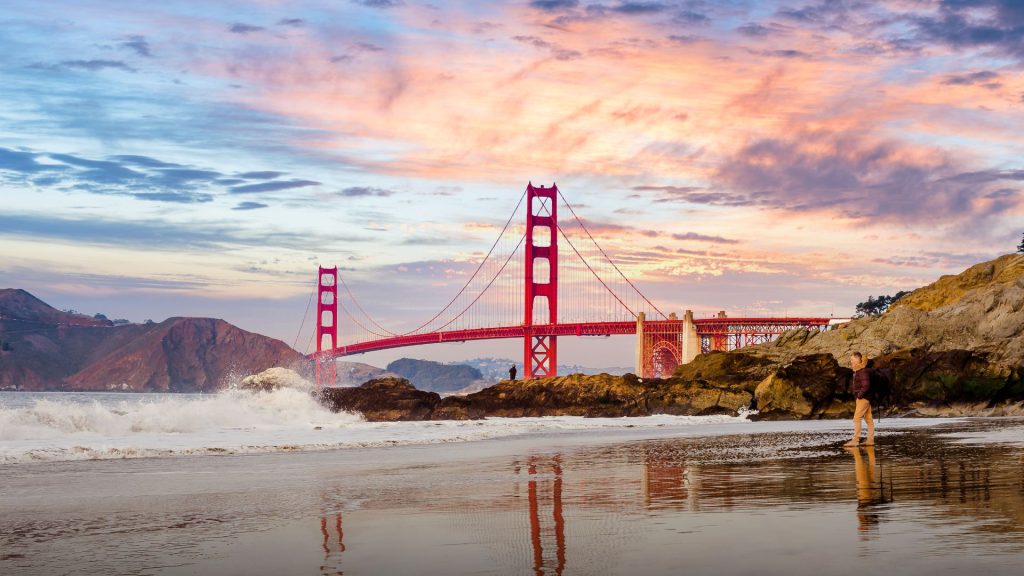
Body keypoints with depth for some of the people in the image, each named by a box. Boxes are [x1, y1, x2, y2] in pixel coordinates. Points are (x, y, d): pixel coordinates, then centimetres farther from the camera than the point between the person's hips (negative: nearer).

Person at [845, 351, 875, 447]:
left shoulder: (863, 371, -18)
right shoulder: (858, 371, 13)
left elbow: (866, 386, -25)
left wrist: (859, 395, -16)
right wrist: (858, 395, 14)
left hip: (863, 398, -10)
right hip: (864, 398, 10)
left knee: (856, 418, -9)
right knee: (868, 419, 10)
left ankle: (855, 440, -10)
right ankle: (870, 440, 13)